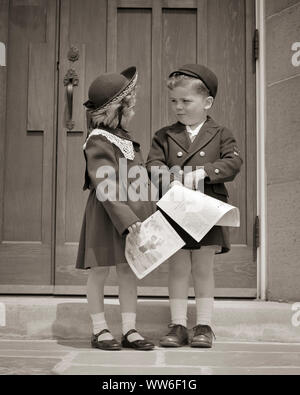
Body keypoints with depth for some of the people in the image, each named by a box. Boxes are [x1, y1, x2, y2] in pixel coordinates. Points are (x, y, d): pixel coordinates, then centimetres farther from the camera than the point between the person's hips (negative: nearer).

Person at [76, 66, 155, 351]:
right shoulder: (98, 141, -13)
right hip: (106, 216, -8)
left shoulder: (125, 138, 15)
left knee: (128, 271, 9)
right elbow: (107, 190, -20)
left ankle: (129, 329, 15)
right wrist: (127, 220, -25)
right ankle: (99, 330, 15)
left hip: (133, 213, 8)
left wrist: (147, 214, 17)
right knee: (100, 271, 4)